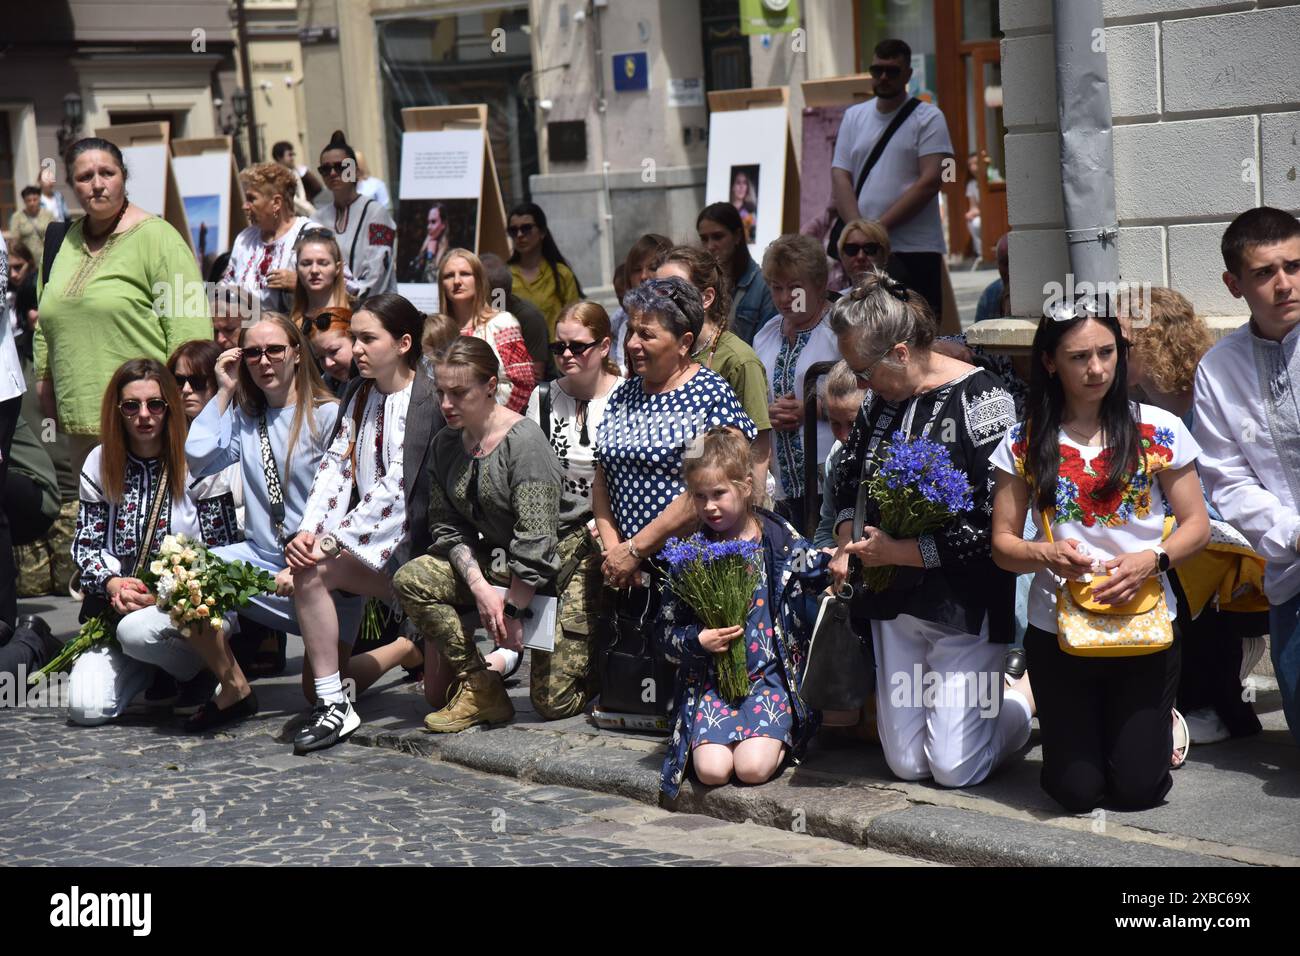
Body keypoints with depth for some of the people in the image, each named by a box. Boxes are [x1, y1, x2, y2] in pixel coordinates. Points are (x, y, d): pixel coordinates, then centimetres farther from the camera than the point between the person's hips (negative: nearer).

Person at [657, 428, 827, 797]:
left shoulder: (782, 541, 0)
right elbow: (667, 629, 9)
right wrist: (698, 641, -10)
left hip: (772, 674, -2)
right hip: (712, 679, 2)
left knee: (753, 768, -24)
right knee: (712, 770, -21)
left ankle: (781, 739, 9)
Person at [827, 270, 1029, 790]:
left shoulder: (979, 399, -16)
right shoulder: (880, 402, 6)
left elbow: (994, 524, -21)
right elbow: (848, 480, 22)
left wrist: (902, 551, -17)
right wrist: (848, 544, 3)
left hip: (965, 605, -7)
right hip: (896, 606, 7)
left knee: (955, 769, -6)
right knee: (906, 764, 9)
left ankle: (1026, 695, 20)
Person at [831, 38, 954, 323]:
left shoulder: (928, 118, 1)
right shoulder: (854, 117, 15)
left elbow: (930, 181, -9)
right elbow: (840, 177, 7)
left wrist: (880, 227, -14)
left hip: (915, 249, -4)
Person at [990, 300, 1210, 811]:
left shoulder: (1159, 431, -3)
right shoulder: (1025, 443, -2)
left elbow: (1196, 525, 0)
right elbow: (1003, 543, 0)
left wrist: (1152, 559, -19)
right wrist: (1045, 555, -21)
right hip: (1058, 629, 1)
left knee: (1137, 788, -2)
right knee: (1077, 792, 1)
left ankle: (1155, 722, 30)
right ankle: (1076, 723, 34)